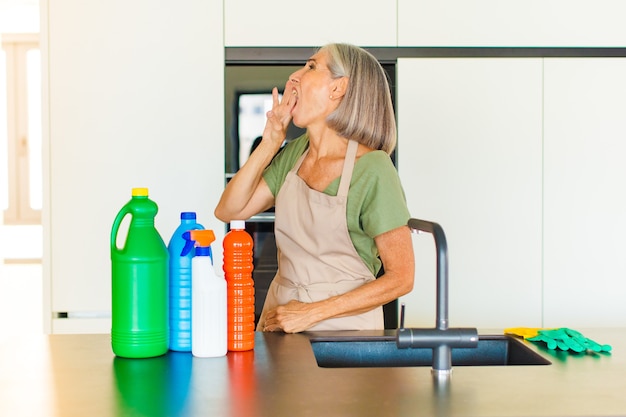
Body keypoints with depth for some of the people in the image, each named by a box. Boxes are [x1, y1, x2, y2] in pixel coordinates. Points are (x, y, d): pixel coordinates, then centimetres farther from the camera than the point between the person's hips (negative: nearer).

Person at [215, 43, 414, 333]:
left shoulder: (373, 169, -14)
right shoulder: (295, 152, 5)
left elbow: (401, 277, -14)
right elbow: (228, 210, 3)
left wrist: (312, 313, -15)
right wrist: (270, 142, -5)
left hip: (344, 323, -5)